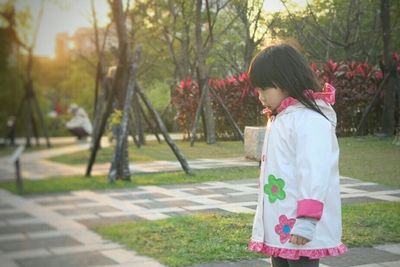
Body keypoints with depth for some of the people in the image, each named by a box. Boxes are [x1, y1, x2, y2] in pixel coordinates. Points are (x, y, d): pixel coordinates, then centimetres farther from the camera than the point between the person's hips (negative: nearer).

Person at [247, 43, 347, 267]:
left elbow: (315, 171, -23)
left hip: (300, 226, -10)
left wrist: (307, 221, -27)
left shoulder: (310, 119, -16)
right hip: (280, 225, 10)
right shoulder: (280, 119, 15)